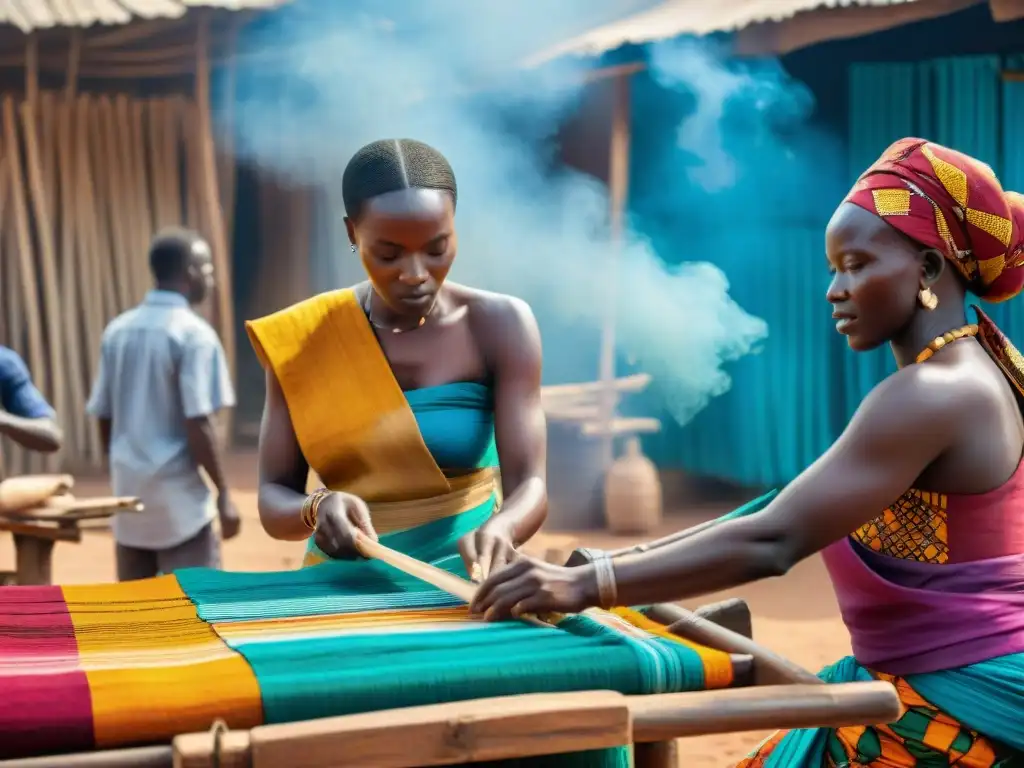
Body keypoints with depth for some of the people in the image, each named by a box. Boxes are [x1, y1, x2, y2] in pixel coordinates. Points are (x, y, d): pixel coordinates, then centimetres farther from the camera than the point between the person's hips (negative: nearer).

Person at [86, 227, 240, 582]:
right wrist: (224, 493, -10)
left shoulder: (117, 330, 8)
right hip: (178, 494, -7)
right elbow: (198, 424, -16)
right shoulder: (194, 333, -12)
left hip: (130, 492, 7)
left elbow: (103, 419, 11)